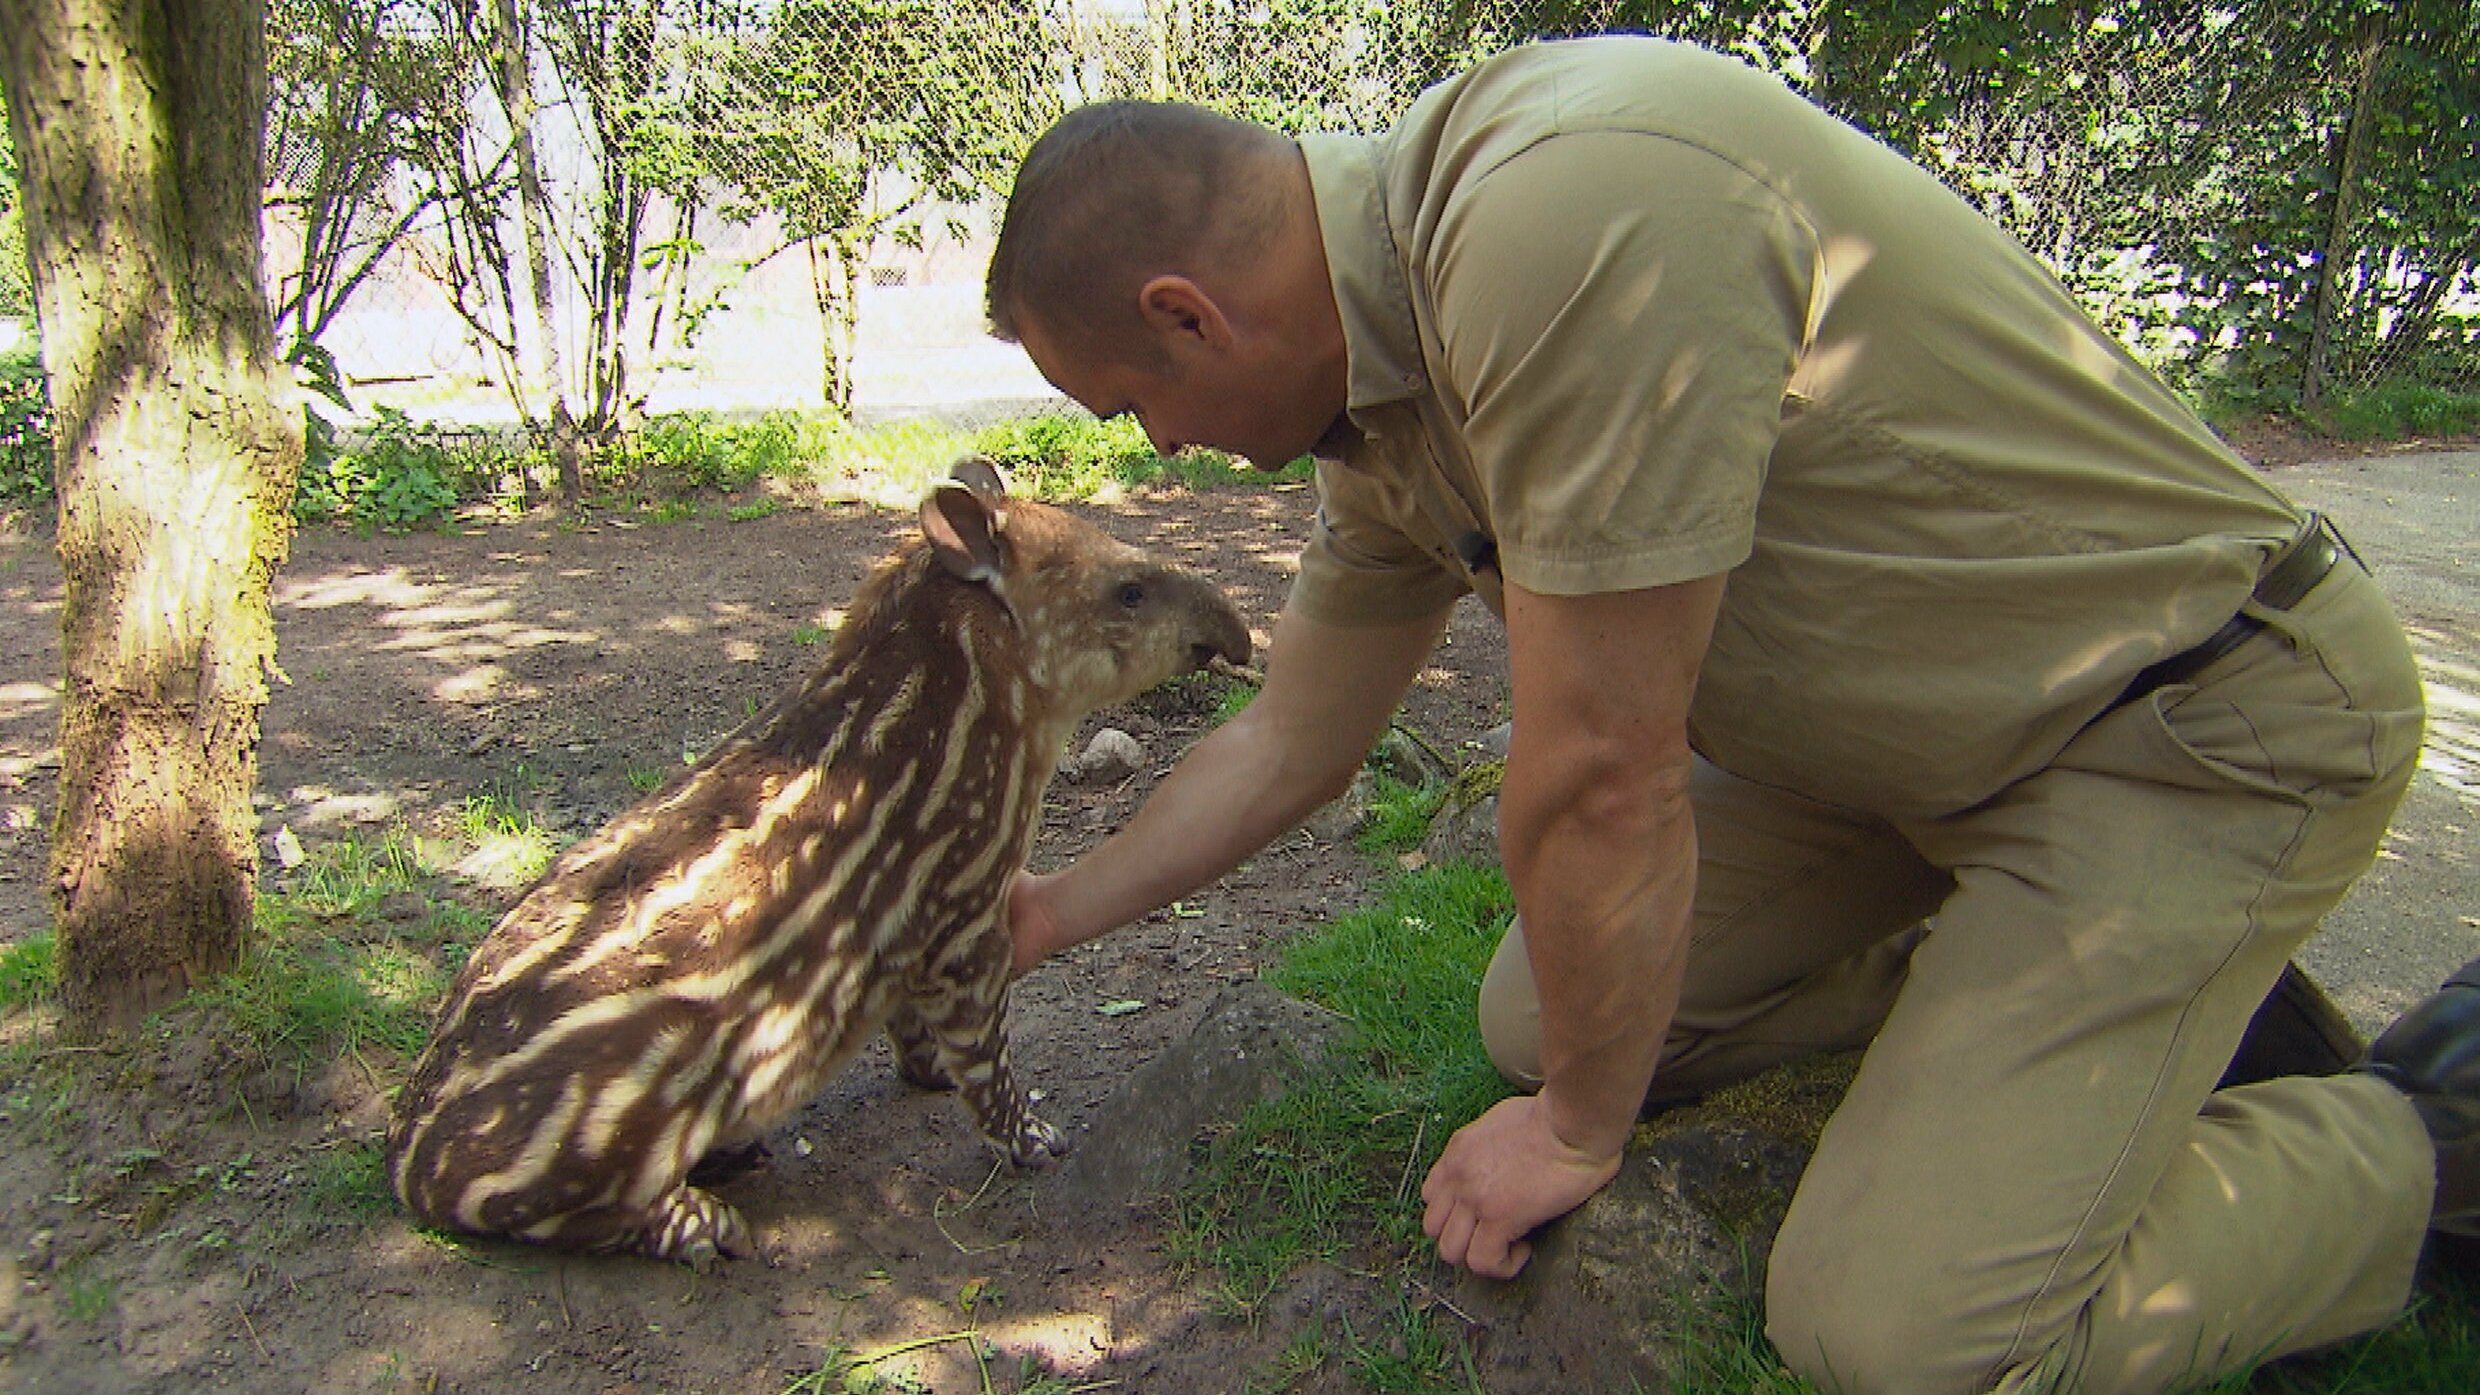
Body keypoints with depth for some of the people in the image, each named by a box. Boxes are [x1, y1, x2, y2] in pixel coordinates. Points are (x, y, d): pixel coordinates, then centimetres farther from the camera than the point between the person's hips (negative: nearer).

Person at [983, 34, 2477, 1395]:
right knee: (1541, 1021, 8)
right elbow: (1289, 744, 13)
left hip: (2208, 721, -8)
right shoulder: (1383, 405, 0)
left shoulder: (1568, 208, -31)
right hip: (1916, 729, 9)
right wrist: (1056, 914, 23)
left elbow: (1603, 781, -26)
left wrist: (1578, 1130, -9)